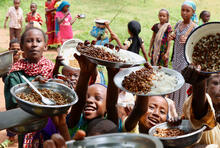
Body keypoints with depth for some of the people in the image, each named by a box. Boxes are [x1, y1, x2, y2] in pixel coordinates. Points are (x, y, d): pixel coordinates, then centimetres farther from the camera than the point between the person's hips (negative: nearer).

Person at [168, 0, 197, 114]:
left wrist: (188, 40, -31)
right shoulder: (178, 24, 5)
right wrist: (172, 37, -2)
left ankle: (181, 111, 17)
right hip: (176, 58, 6)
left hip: (187, 60, -6)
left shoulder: (194, 28, -15)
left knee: (183, 83, 2)